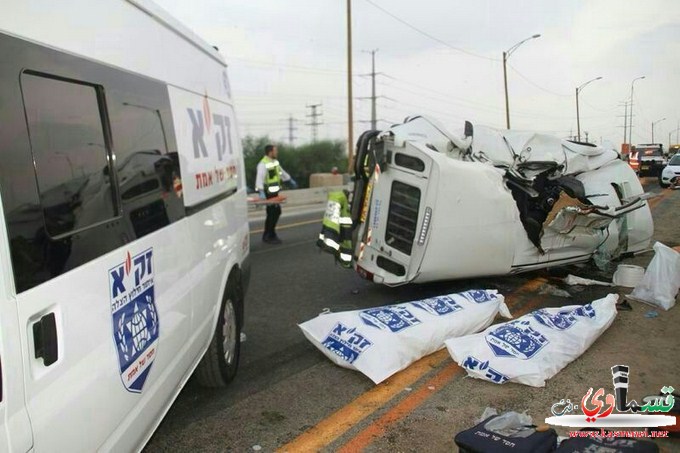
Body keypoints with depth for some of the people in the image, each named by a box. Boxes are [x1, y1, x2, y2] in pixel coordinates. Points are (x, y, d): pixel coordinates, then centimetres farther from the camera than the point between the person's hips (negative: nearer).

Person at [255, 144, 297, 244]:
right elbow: (259, 178, -26)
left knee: (276, 212, 13)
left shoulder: (275, 162, 12)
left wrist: (290, 180, 35)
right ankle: (270, 237, 6)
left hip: (274, 191, 10)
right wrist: (261, 192, -37)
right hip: (268, 193, -9)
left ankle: (267, 235, 24)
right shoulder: (263, 164, -17)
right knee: (272, 213, -6)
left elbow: (281, 171, 28)